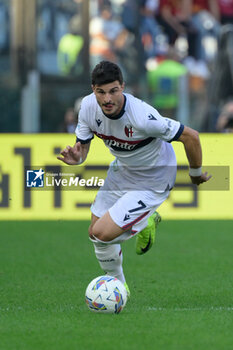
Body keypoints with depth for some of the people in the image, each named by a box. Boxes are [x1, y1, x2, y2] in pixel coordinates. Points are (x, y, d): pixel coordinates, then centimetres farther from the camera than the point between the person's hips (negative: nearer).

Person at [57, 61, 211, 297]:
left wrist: (196, 173, -8)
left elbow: (190, 137, -26)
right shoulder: (88, 107, -19)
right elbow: (83, 145, -3)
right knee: (94, 233, 9)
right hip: (122, 169, 6)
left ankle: (146, 225, 15)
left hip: (152, 181, -6)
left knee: (102, 233, -16)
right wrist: (76, 158, -29)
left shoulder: (142, 117, -37)